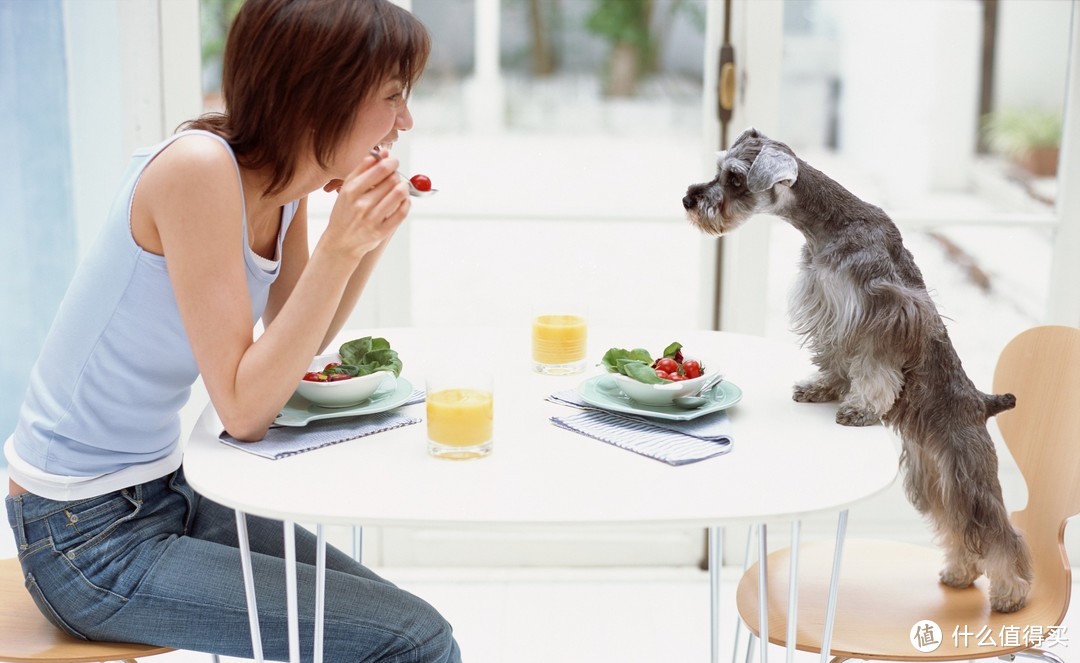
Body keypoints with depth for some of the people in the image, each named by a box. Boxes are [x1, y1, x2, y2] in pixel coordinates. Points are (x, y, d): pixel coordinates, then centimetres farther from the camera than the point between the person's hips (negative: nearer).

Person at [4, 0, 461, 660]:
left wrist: (373, 233, -3)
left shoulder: (287, 186, 0)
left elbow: (292, 351, 9)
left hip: (160, 493, 8)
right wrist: (340, 245, -26)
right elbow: (244, 410, -23)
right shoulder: (200, 168, -24)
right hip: (84, 535, -8)